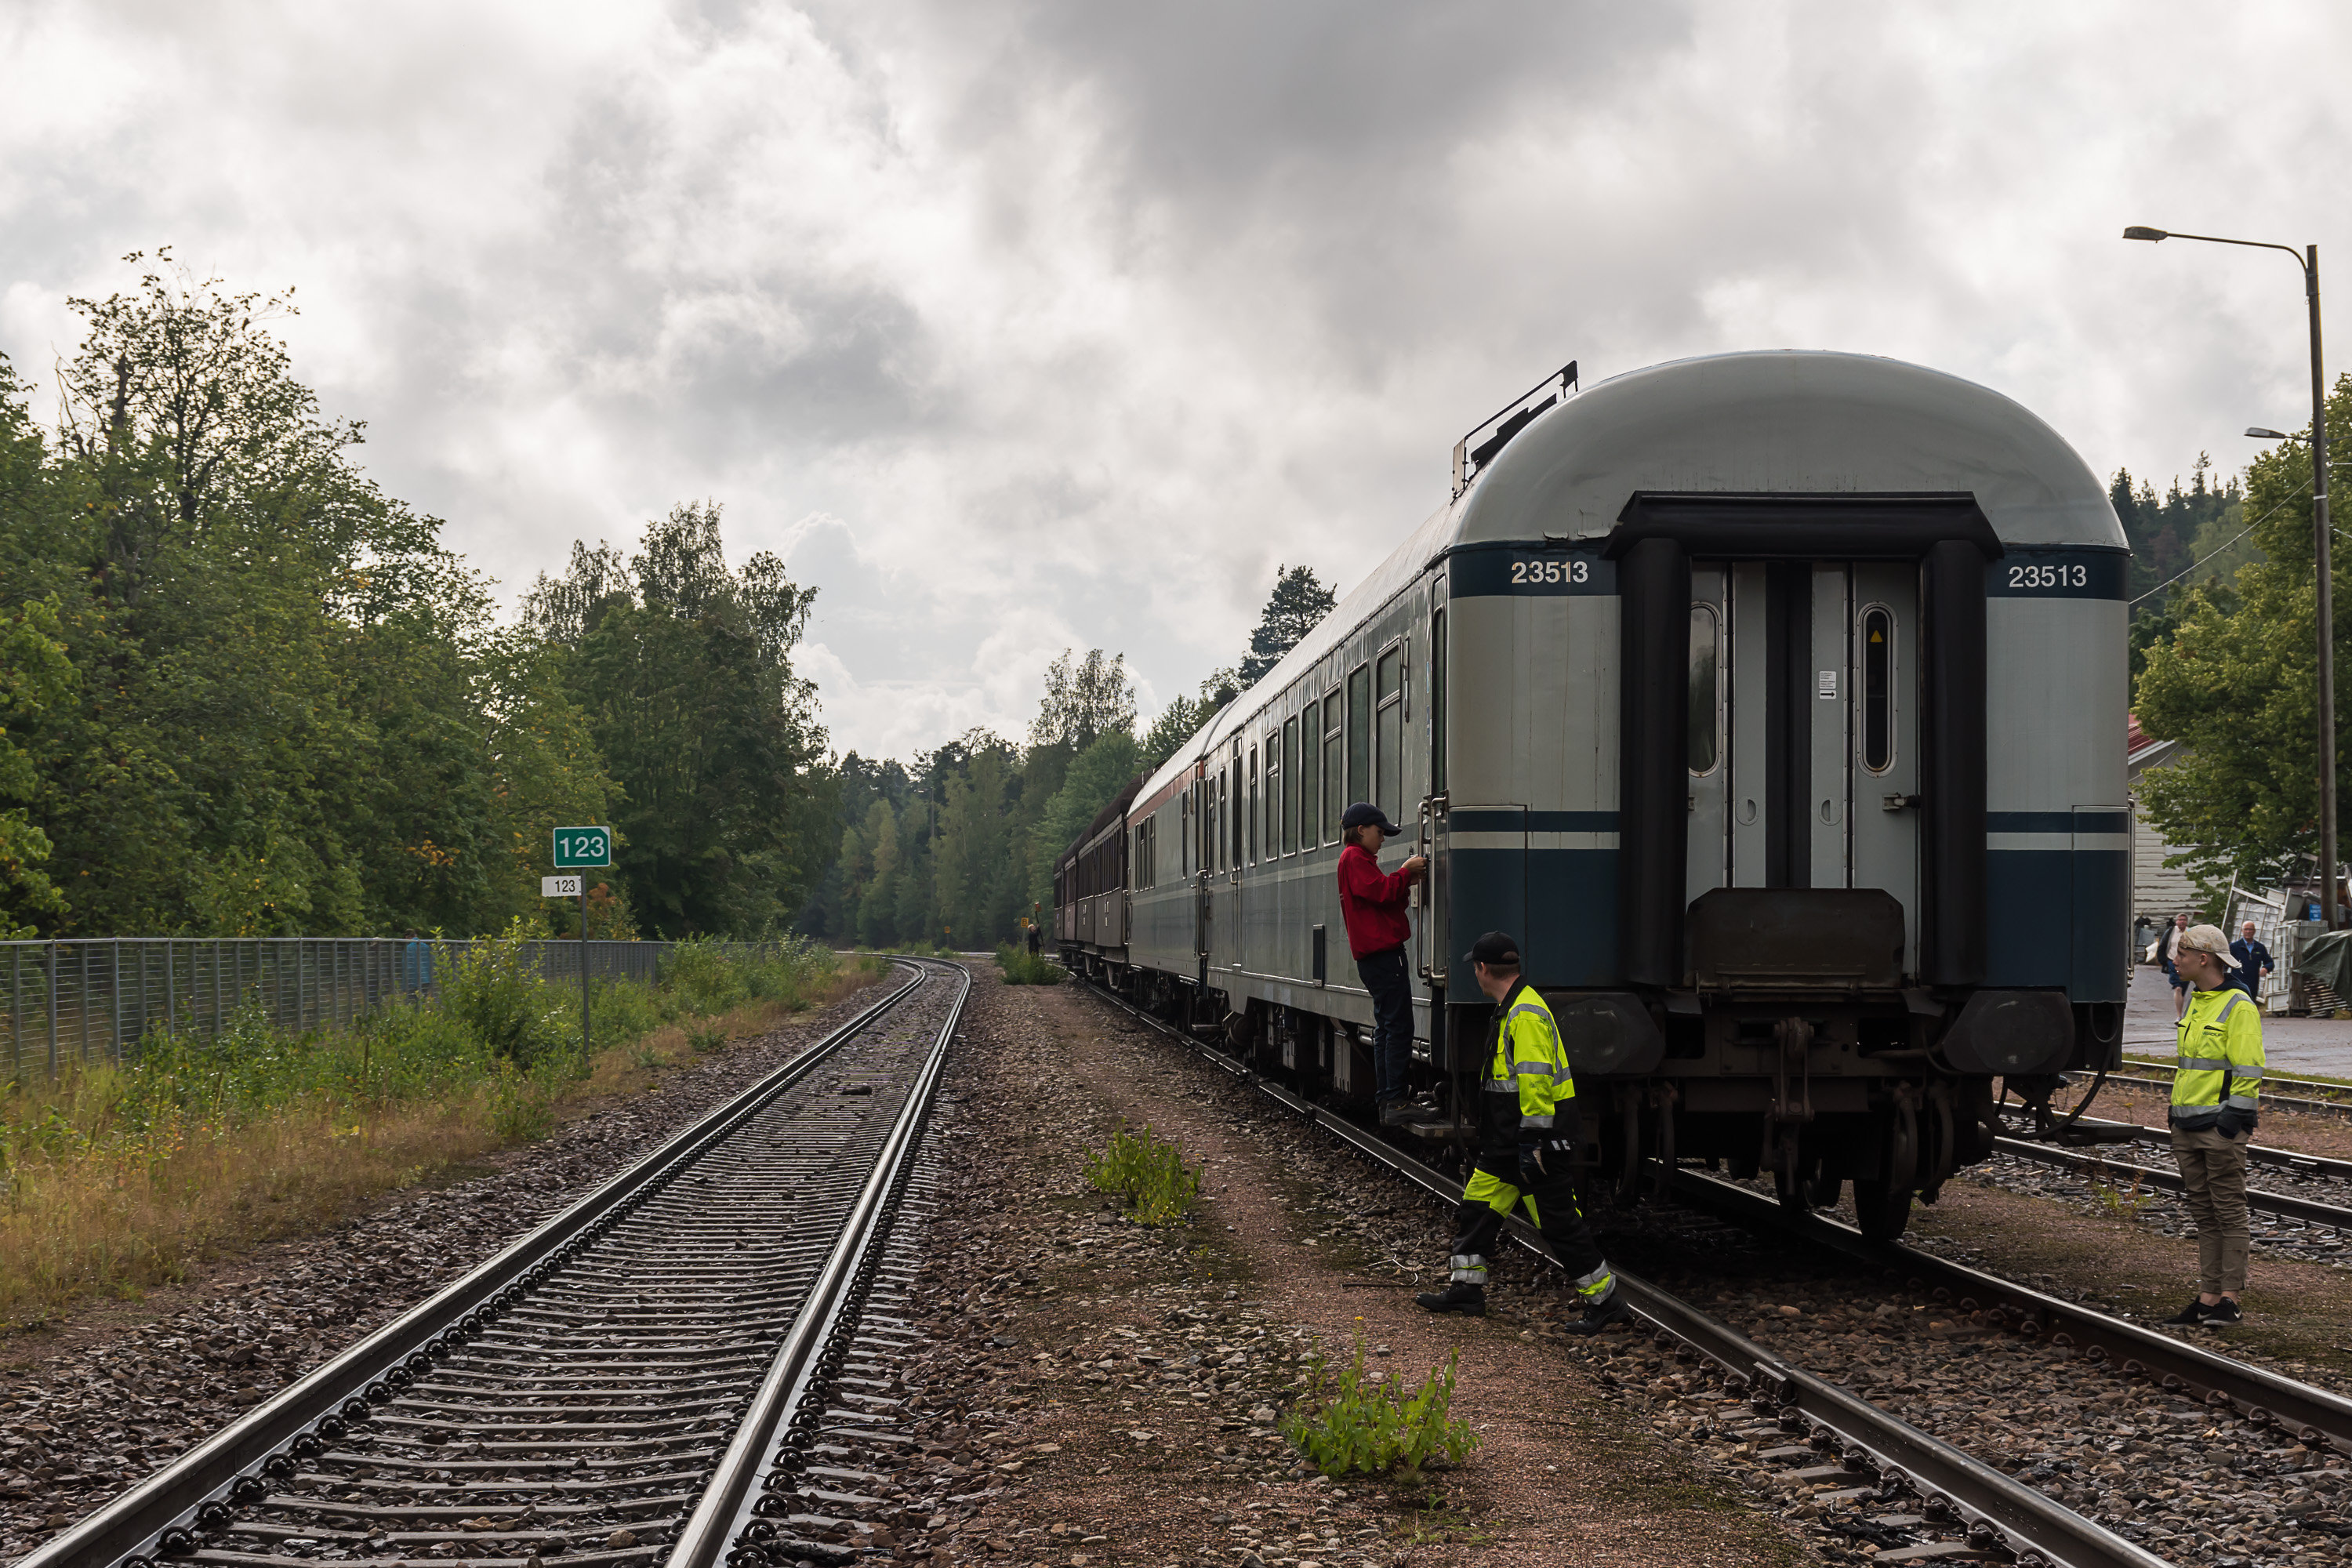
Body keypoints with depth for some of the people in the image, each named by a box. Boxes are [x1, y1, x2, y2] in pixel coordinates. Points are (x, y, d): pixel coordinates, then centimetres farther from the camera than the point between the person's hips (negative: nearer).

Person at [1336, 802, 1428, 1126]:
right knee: (1398, 1027, -13)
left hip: (1376, 956, 11)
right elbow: (1381, 892, -19)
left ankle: (1386, 1104, 11)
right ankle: (1395, 1102, -16)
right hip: (1383, 954, -11)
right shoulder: (1356, 859, -7)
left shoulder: (1356, 860, 25)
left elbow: (1386, 902, 20)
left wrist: (1406, 882, 7)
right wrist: (1405, 872, -6)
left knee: (1387, 1028, 11)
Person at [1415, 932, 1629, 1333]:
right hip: (1509, 1140, 10)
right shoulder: (1511, 1010, 15)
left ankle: (1605, 1303, 3)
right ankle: (1466, 1289, 22)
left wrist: (1532, 1145, -26)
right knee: (1477, 1206, 13)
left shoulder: (1526, 1015, -19)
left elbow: (1536, 1082, -25)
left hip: (1539, 1139, -10)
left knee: (1559, 1224, -5)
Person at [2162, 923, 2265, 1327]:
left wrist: (2234, 1119, -18)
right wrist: (2176, 1114, 21)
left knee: (2229, 1211, -3)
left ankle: (2229, 1300, 0)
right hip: (2188, 1126, 9)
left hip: (2220, 1126, -9)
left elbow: (2248, 1070, -14)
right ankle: (2207, 1298, 14)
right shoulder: (2194, 1001, 16)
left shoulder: (2239, 1007, -11)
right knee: (2204, 1213, 10)